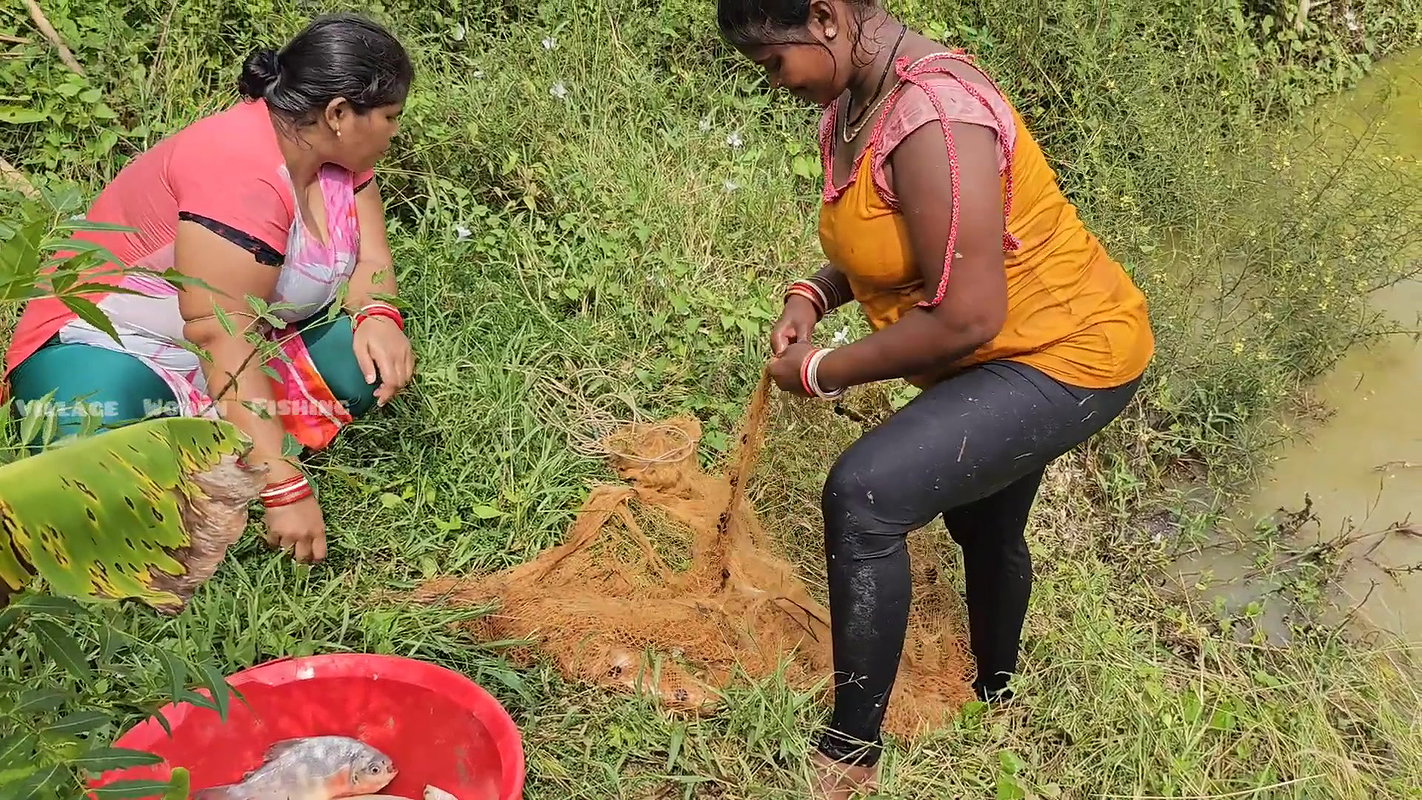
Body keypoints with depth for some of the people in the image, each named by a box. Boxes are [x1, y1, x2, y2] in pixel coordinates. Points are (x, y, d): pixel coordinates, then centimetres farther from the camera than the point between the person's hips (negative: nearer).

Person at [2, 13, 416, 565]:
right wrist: (284, 488, -36)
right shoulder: (241, 173, -29)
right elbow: (225, 343, -33)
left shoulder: (333, 147, -3)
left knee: (372, 363, -15)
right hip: (114, 346, -8)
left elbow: (369, 260, -3)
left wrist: (377, 317, -28)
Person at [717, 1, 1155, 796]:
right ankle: (995, 697, 58)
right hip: (1009, 352, 10)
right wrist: (814, 296, -6)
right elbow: (882, 240, 13)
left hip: (1064, 356, -10)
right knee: (982, 526, 30)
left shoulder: (932, 120, -32)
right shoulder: (857, 98, -3)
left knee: (863, 496, -28)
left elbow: (965, 318, -32)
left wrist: (822, 371, -21)